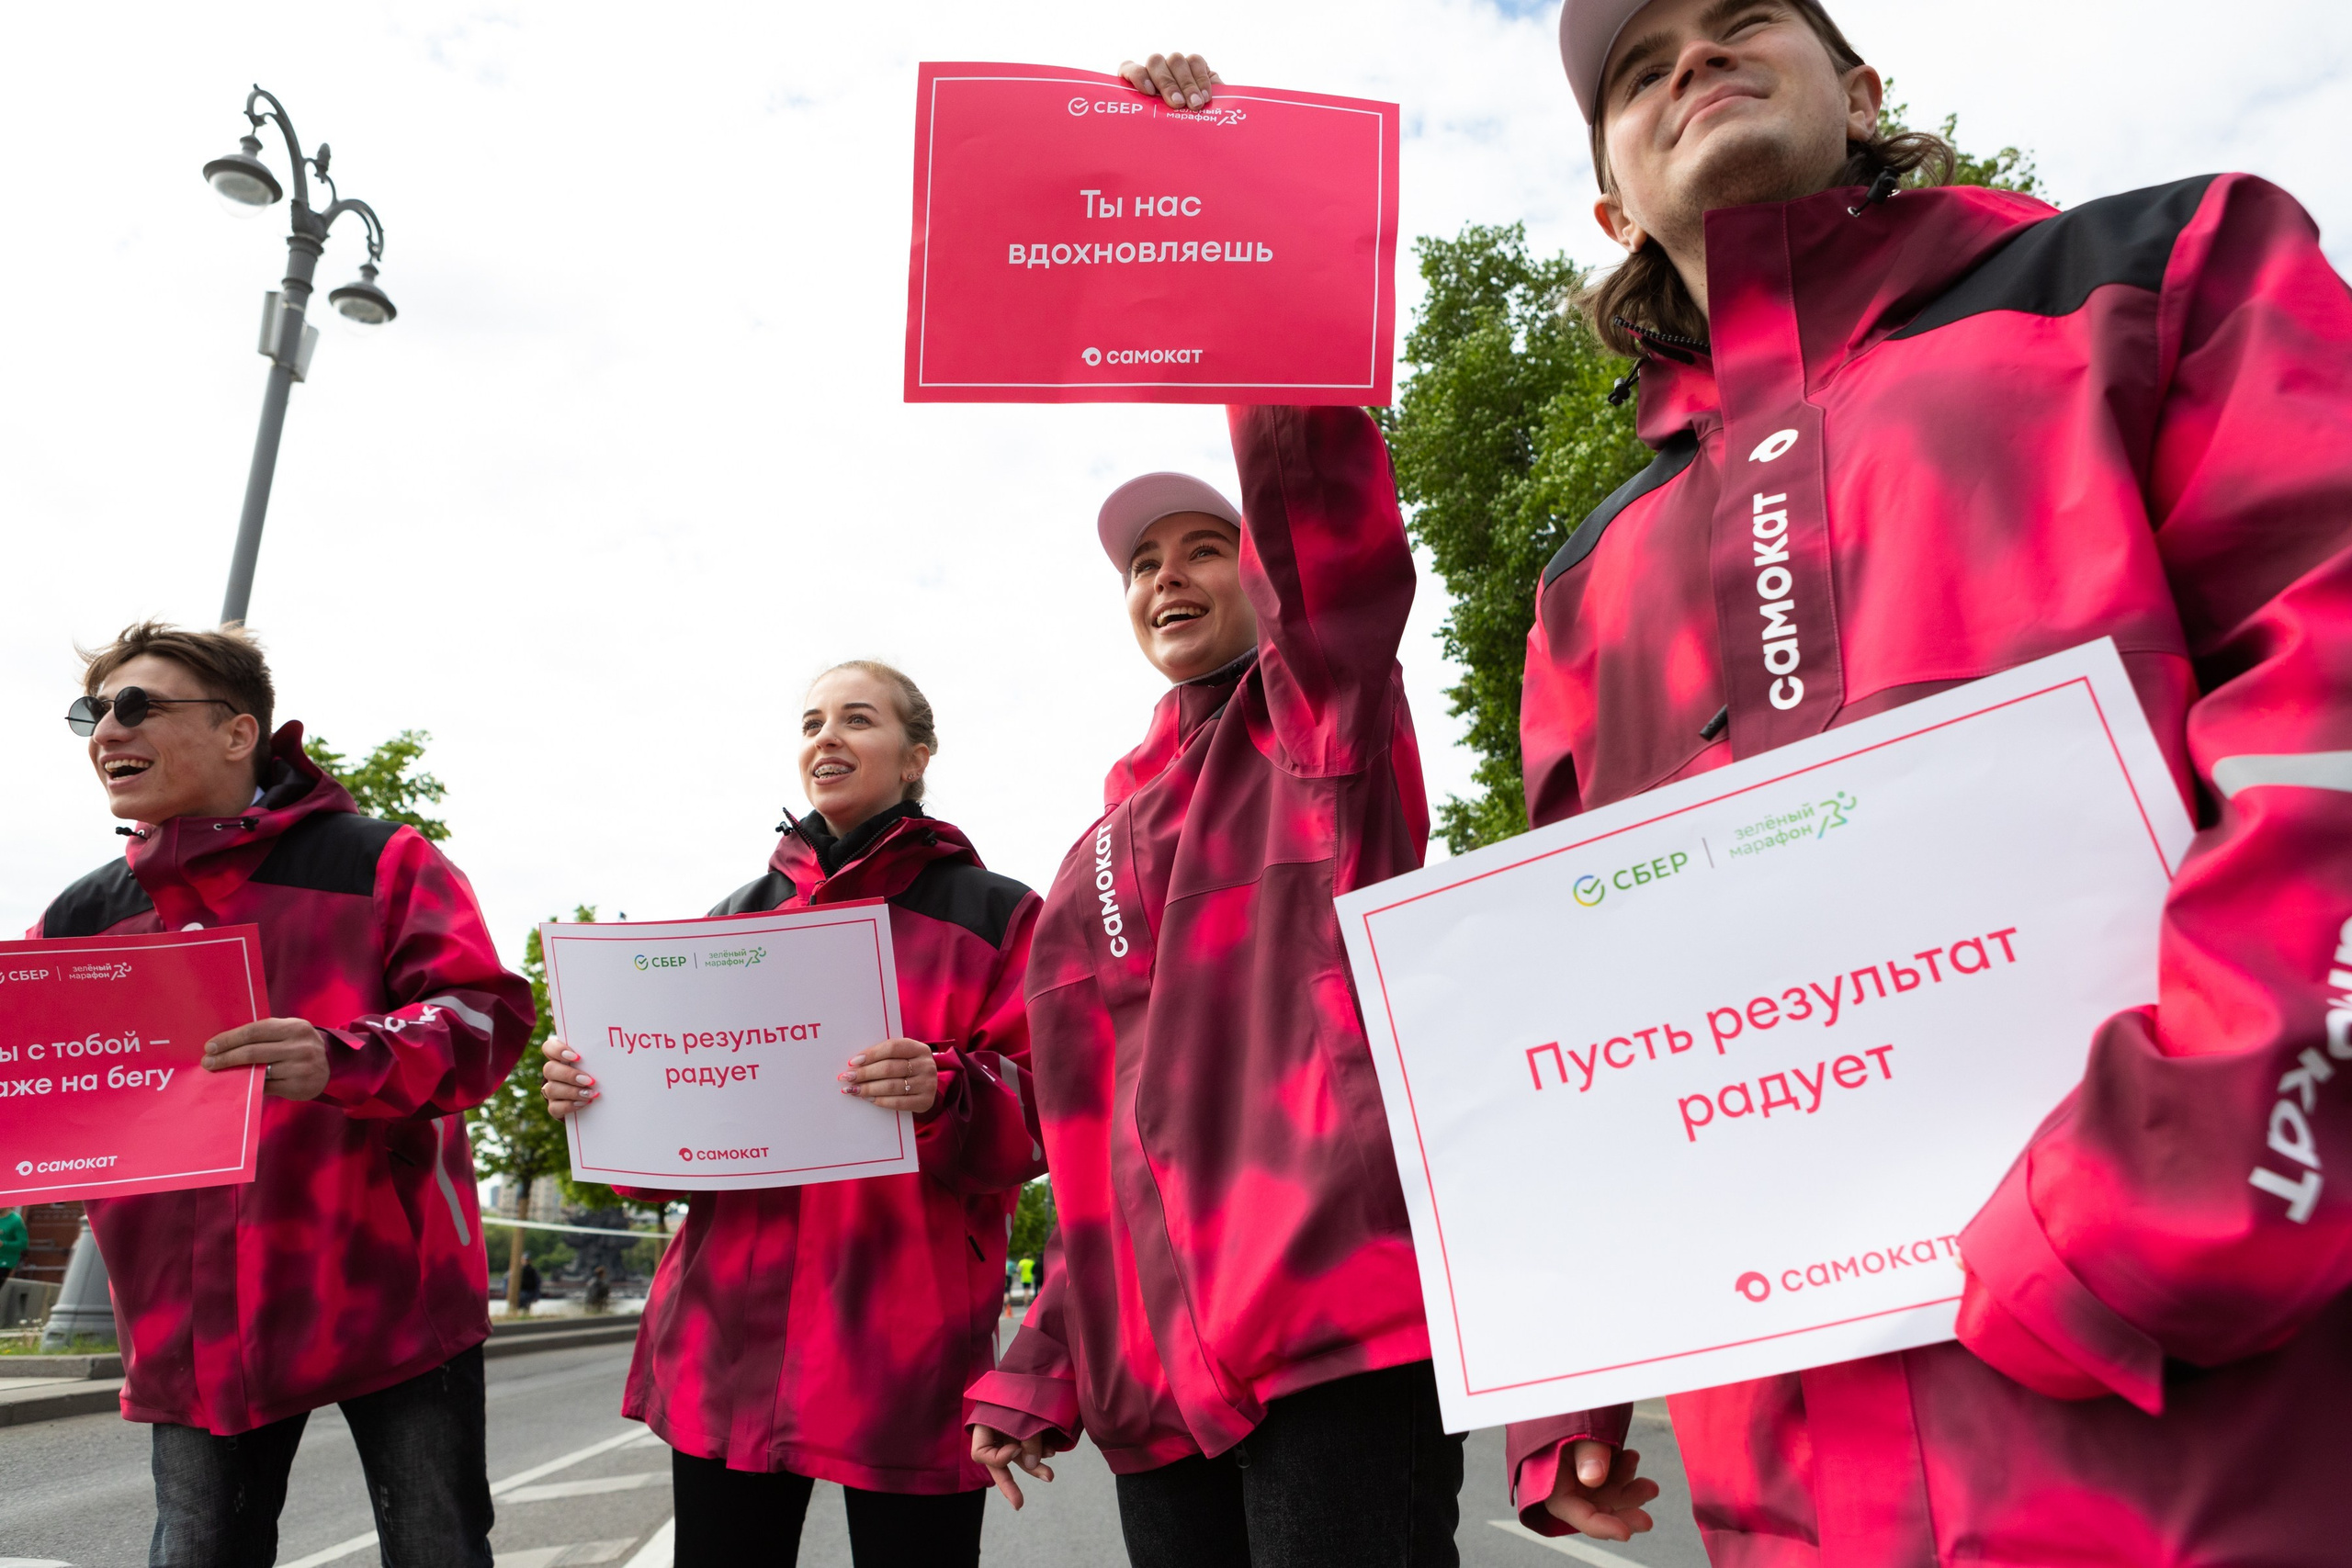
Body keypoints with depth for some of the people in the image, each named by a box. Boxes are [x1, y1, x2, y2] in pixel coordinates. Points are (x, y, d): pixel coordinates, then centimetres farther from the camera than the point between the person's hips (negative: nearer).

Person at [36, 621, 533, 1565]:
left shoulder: (379, 863, -3)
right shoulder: (80, 919, 12)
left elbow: (486, 1017, -14)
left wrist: (341, 1062, -31)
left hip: (388, 1293, -4)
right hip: (193, 1325, 4)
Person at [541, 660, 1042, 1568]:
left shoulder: (994, 916, 4)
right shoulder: (735, 922, 16)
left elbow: (1037, 1116, -4)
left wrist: (944, 1090, -24)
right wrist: (596, 1092, -4)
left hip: (908, 1343, -3)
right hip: (728, 1333, 4)